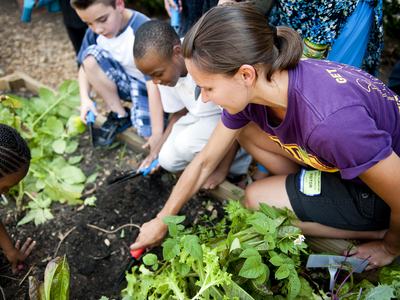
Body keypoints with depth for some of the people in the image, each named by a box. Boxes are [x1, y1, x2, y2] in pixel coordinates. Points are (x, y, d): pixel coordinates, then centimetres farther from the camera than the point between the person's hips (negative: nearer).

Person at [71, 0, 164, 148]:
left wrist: (157, 134, -36)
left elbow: (154, 82, -34)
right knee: (91, 56, -21)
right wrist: (85, 99, -16)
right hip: (124, 81, 5)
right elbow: (86, 65, 2)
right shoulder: (95, 30, -10)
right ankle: (120, 115, -7)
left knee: (149, 133, -29)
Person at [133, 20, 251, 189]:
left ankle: (237, 164, -4)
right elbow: (179, 114, 5)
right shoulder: (165, 70, -12)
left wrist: (222, 170, -20)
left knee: (186, 143, -28)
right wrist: (157, 149, -5)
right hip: (199, 118, 6)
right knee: (167, 159, -11)